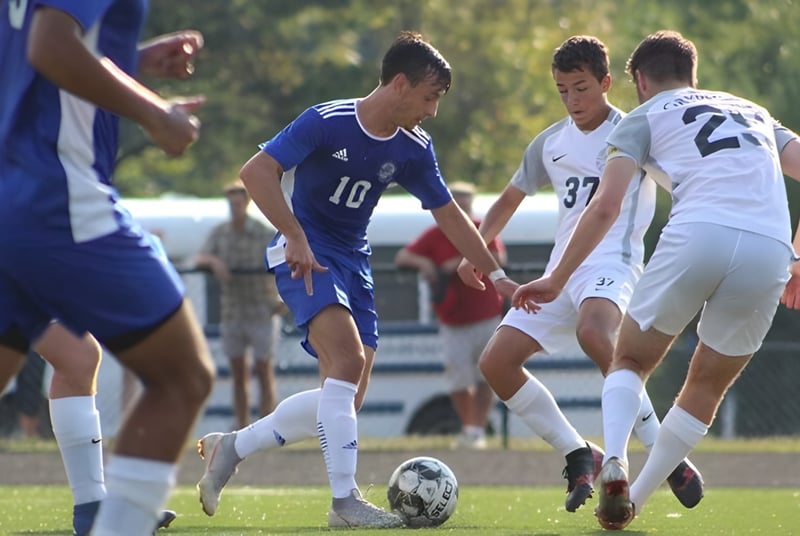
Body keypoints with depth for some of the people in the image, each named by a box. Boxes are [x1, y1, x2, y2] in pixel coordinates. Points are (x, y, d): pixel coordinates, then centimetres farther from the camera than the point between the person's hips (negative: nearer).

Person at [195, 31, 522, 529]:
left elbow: (449, 214, 12)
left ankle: (230, 448, 17)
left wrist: (496, 275, 12)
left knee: (346, 400, 1)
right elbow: (256, 171, -22)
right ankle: (345, 501, -24)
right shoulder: (327, 123, -18)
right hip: (304, 255, -7)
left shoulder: (413, 149, 0)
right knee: (349, 360, -27)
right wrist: (296, 238, -29)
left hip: (353, 261, 7)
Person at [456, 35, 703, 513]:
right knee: (496, 363, -6)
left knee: (593, 333, -39)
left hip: (612, 263, -7)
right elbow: (513, 196, 28)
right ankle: (580, 455, 6)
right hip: (562, 268, 7)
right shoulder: (550, 144, 15)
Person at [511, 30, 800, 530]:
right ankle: (634, 500, 19)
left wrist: (556, 280, 15)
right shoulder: (754, 113, 34)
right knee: (705, 389, 20)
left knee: (631, 361, 15)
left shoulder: (645, 117, 21)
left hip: (698, 232, -3)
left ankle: (614, 461, -12)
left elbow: (606, 206, 9)